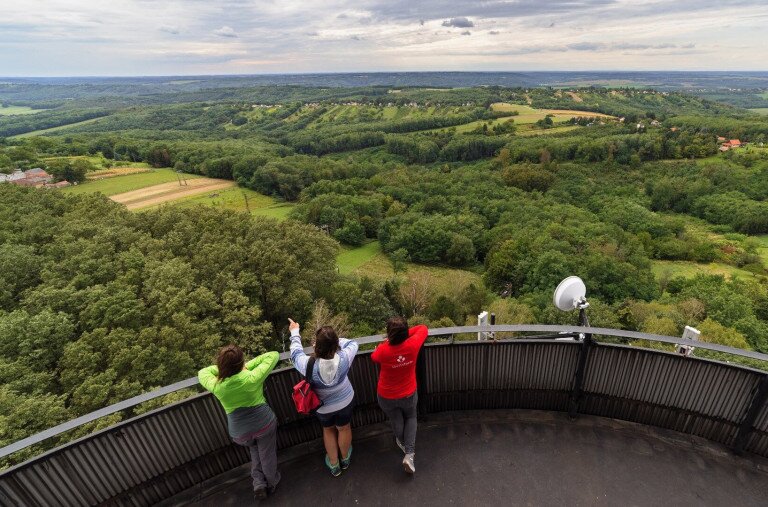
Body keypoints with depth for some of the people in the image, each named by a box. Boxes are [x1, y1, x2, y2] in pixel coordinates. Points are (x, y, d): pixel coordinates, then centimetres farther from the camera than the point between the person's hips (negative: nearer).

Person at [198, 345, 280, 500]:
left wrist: (224, 367, -2)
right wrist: (249, 365, -11)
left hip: (240, 432, 3)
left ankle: (259, 483, 28)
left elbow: (202, 372, 3)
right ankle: (271, 484, 45)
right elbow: (274, 355, -16)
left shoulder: (216, 386, -20)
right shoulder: (252, 378, -28)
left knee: (254, 453, 33)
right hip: (264, 423, -2)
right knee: (267, 455, 23)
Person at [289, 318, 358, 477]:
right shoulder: (344, 358, -34)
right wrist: (333, 340, -9)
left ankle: (334, 465, 48)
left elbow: (296, 353, -14)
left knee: (328, 430, 30)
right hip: (345, 401, 0)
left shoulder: (308, 365, -36)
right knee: (344, 428, 28)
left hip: (323, 407, 0)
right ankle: (345, 459, 53)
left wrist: (295, 333, 1)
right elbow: (352, 343, -11)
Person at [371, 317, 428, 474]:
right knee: (411, 418, 30)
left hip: (386, 397, 0)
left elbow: (374, 357, -5)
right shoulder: (412, 345, -28)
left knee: (396, 420, 28)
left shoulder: (383, 350, -31)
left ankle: (403, 442, 56)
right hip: (409, 394, 1)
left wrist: (386, 342, 2)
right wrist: (404, 332, -7)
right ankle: (409, 454, 18)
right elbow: (423, 328, -7)